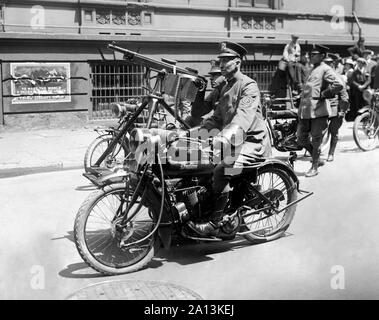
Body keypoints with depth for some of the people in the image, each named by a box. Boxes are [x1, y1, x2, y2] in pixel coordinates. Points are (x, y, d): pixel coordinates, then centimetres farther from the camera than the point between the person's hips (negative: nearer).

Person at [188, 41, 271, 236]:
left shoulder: (248, 85, -12)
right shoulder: (223, 87, 16)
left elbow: (243, 115, -29)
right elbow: (218, 116, 17)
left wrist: (225, 137, -44)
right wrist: (200, 130, -1)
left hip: (252, 141, -9)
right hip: (234, 141, 9)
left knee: (221, 171, -27)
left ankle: (214, 224, -21)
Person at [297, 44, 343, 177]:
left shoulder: (326, 69, -5)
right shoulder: (313, 69, 21)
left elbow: (339, 85, -18)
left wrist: (324, 95, -13)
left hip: (318, 110, -8)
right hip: (305, 110, 8)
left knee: (316, 140, 1)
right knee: (301, 139, 9)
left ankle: (314, 167, 13)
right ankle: (316, 158, 28)